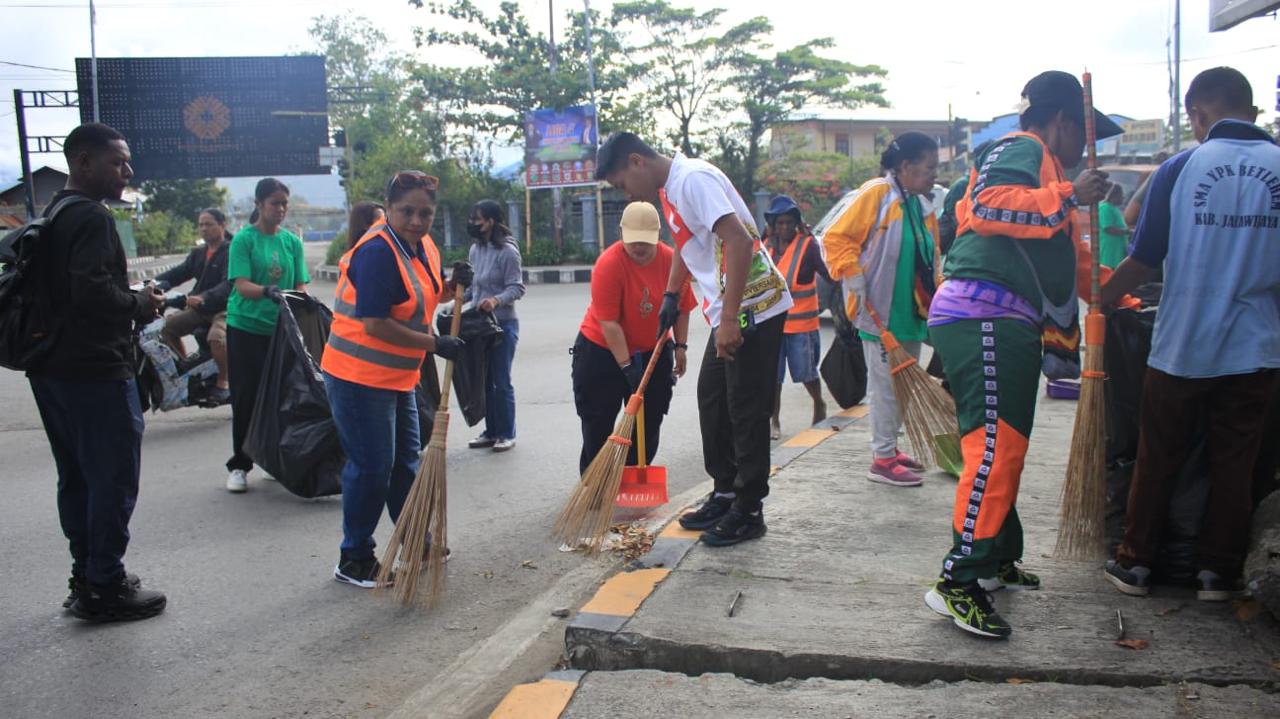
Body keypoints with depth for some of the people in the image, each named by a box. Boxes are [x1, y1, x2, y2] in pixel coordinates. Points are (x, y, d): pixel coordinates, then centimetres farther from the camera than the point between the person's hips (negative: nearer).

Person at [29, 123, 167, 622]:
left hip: (52, 369, 10)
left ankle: (86, 577, 27)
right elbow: (92, 290, -27)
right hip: (96, 372, -10)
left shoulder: (52, 216, 16)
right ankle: (105, 588, 5)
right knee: (113, 480, -1)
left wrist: (131, 303, 14)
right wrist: (139, 306, -12)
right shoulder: (92, 217, -15)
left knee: (77, 478, 16)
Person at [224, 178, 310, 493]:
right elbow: (242, 285, -14)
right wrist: (268, 292, -33)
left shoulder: (292, 241, 8)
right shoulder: (244, 239, -5)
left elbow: (300, 284, 7)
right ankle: (239, 465, 11)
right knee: (247, 397, 1)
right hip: (246, 328, -3)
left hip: (281, 328, 4)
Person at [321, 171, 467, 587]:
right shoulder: (377, 252, -22)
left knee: (405, 461, 19)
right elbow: (376, 326, -26)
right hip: (359, 377, -9)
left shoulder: (423, 246, 6)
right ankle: (354, 560, 12)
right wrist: (434, 344, -21)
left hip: (396, 377, 9)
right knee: (372, 467, -3)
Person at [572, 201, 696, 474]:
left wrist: (680, 346, 2)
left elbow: (681, 308, 4)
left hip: (653, 351, 4)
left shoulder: (672, 260, -11)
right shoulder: (608, 264, -24)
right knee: (598, 421, 2)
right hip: (602, 349, -4)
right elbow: (609, 323, -24)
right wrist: (626, 366, -24)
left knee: (650, 421, 8)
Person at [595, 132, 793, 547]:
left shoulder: (693, 179, -18)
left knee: (746, 410, -3)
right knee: (712, 400, 15)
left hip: (755, 307, -10)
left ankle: (749, 511, 7)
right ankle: (726, 493, 26)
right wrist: (671, 296, 23)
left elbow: (740, 241, -28)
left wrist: (728, 319, -29)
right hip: (729, 314, 10)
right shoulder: (668, 189, 13)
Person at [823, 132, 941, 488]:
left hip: (911, 314, 8)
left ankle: (888, 447, 26)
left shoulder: (922, 207, 14)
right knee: (886, 385, -4)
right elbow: (837, 238, -14)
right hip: (879, 314, -8)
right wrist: (856, 284, -19)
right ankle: (882, 459, 4)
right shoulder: (877, 194, -10)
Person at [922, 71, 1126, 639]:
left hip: (1009, 326, 11)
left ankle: (996, 560, 26)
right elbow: (990, 203, -25)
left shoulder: (1044, 167, 31)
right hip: (983, 318, -11)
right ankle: (958, 582, -20)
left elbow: (1073, 259, 40)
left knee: (1006, 447, 15)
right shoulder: (1021, 150, -2)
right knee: (997, 445, -18)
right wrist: (1069, 196, -20)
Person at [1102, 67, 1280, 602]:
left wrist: (1101, 295, 12)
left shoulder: (1180, 169, -6)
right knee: (1234, 464, 12)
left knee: (1157, 459, 11)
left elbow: (1144, 259, -5)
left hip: (1182, 345, -1)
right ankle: (1218, 571, 19)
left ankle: (1135, 563, 20)